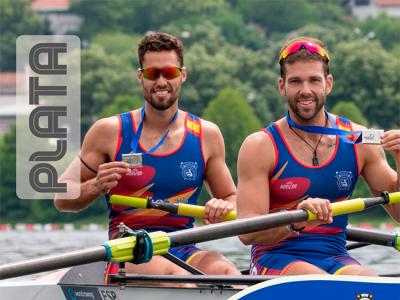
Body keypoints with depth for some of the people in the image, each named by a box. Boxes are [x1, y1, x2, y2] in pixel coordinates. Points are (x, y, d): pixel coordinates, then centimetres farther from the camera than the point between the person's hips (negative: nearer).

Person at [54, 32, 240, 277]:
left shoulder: (206, 135, 10)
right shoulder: (110, 132, 4)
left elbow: (232, 198, 20)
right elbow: (62, 198, 7)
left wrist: (225, 208, -5)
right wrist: (96, 186, -14)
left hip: (184, 251, 3)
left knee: (226, 272, -32)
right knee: (177, 275, -36)